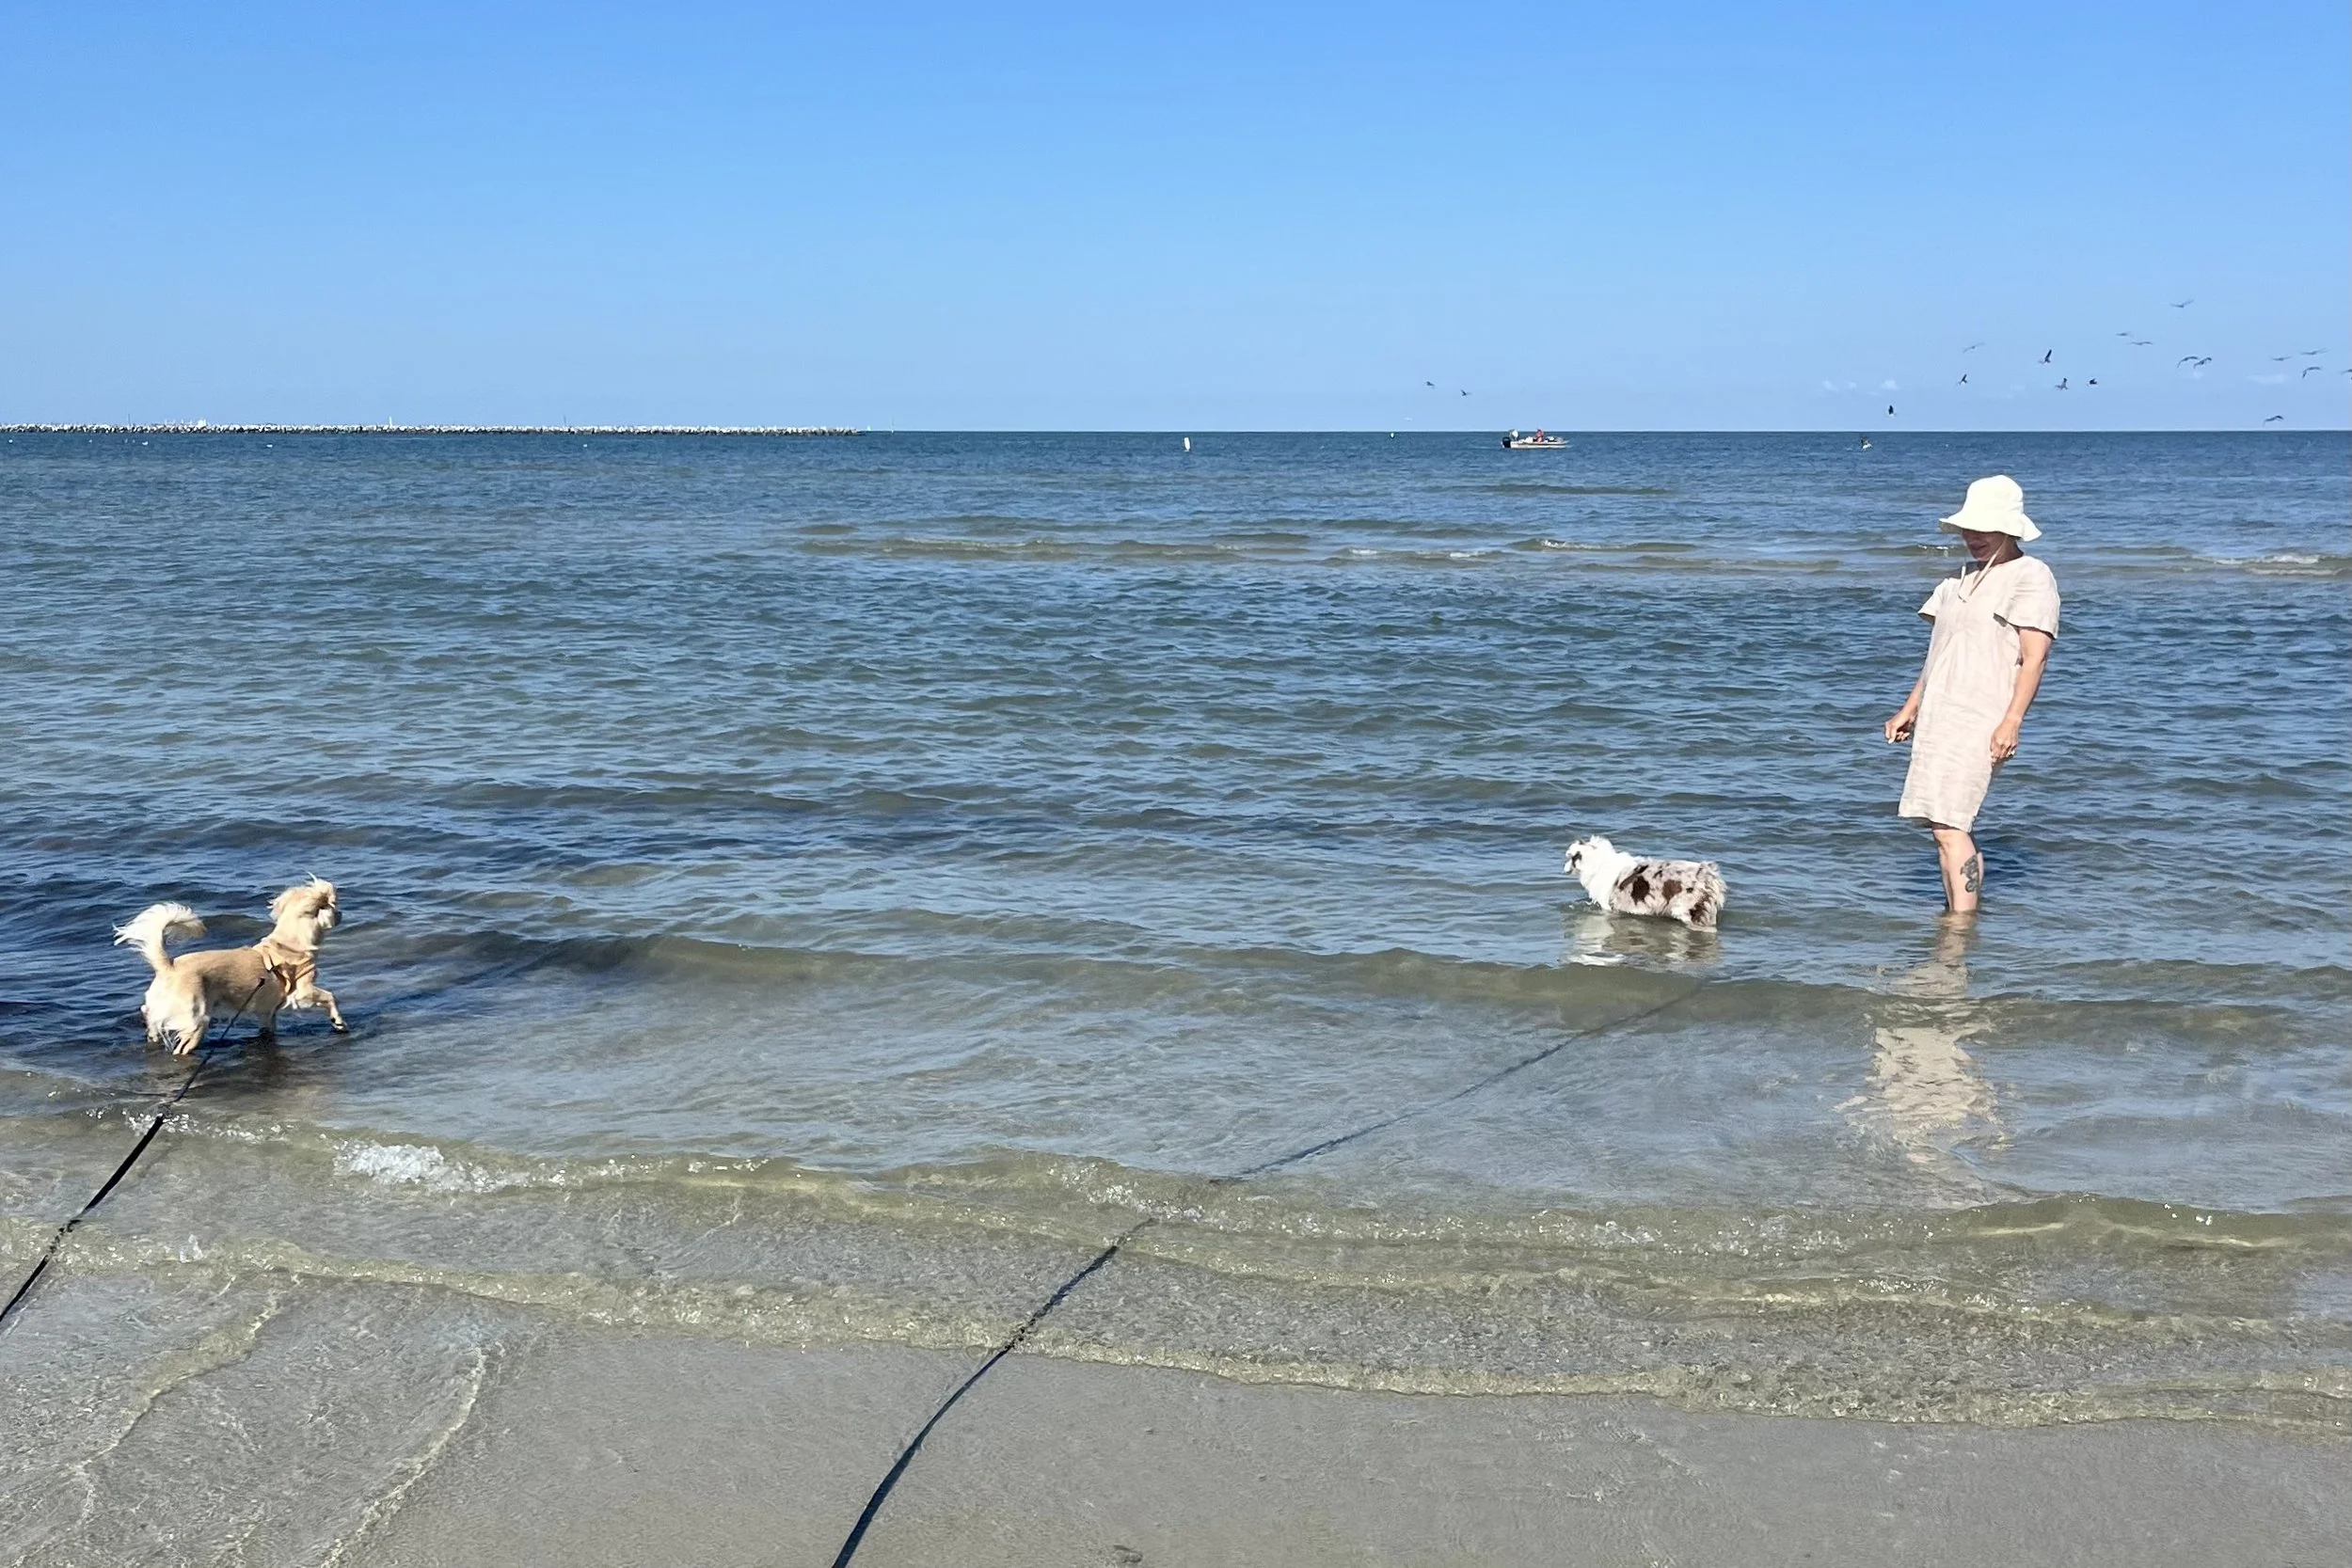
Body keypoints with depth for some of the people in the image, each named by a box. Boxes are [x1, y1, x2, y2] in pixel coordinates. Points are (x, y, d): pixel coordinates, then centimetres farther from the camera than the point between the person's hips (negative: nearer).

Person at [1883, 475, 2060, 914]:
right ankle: (1959, 914, 16)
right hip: (1939, 715, 8)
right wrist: (1910, 709, 21)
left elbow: (2035, 657, -12)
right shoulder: (1963, 578, 20)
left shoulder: (2031, 576, -4)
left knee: (1947, 823, -17)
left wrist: (2011, 722, -20)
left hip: (1980, 720, -8)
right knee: (1953, 825, 10)